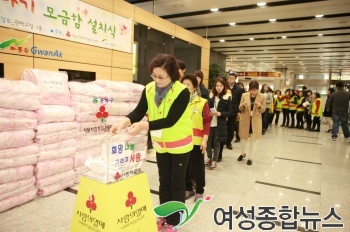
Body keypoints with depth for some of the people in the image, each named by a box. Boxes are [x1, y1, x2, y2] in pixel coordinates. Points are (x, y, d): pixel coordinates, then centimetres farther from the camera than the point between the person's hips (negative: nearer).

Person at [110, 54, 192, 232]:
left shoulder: (182, 92, -24)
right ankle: (163, 216, 36)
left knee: (177, 183, 8)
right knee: (164, 182, 18)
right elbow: (138, 111, -12)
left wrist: (143, 126, -37)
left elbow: (170, 120, -30)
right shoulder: (149, 89, -9)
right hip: (161, 144, 5)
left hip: (180, 144, -4)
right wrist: (124, 122, -32)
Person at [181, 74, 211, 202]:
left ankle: (199, 191, 28)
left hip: (197, 141, -3)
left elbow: (207, 121, -5)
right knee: (184, 166, 13)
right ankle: (188, 189, 32)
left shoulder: (202, 102, -4)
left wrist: (205, 139, -10)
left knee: (197, 166, 9)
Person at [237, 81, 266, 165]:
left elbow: (263, 110, -3)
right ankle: (243, 153, 37)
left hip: (256, 121, -1)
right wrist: (243, 105, -22)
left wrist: (259, 106, -24)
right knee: (243, 137, 13)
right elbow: (240, 108, 0)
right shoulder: (244, 95, -4)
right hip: (245, 120, 1)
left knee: (254, 139, 7)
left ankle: (250, 157, 21)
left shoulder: (262, 96, -7)